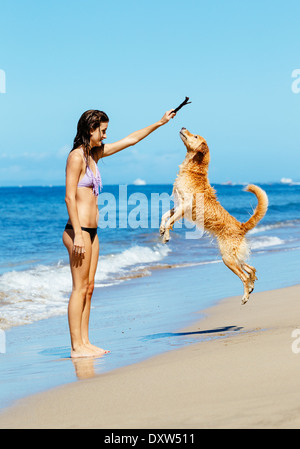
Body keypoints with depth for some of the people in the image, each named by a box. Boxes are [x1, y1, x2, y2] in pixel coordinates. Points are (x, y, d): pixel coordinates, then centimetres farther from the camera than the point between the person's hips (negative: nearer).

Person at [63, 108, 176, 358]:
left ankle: (84, 342, 13)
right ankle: (76, 346, -3)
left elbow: (130, 140, 24)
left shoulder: (94, 154, 15)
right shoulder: (77, 156, -11)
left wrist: (160, 123, 26)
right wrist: (77, 234, -20)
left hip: (91, 231, 9)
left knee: (88, 287, 9)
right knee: (80, 288, -7)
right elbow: (69, 197, -16)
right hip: (79, 230, -9)